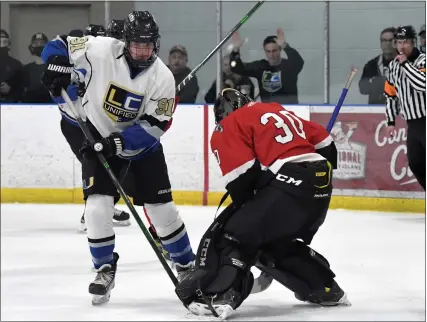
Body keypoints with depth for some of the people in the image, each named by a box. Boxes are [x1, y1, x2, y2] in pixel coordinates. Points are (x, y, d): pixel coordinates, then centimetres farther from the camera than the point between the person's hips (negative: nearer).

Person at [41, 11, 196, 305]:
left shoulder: (162, 78, -21)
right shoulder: (100, 50, -22)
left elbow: (153, 127, -23)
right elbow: (59, 47, -12)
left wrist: (117, 143, -34)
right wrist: (58, 68, -33)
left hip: (141, 145, 0)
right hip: (99, 138, 0)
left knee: (161, 207, 1)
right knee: (98, 206, -15)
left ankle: (187, 265, 19)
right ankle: (105, 269, 1)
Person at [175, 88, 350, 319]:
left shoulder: (230, 125, 8)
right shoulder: (280, 111, 29)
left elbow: (242, 173, -6)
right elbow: (324, 143, 25)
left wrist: (241, 204, 8)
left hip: (288, 186, -8)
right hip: (320, 185, 8)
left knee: (232, 234, -4)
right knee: (277, 243, 28)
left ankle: (216, 295, -23)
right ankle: (324, 288, 34)